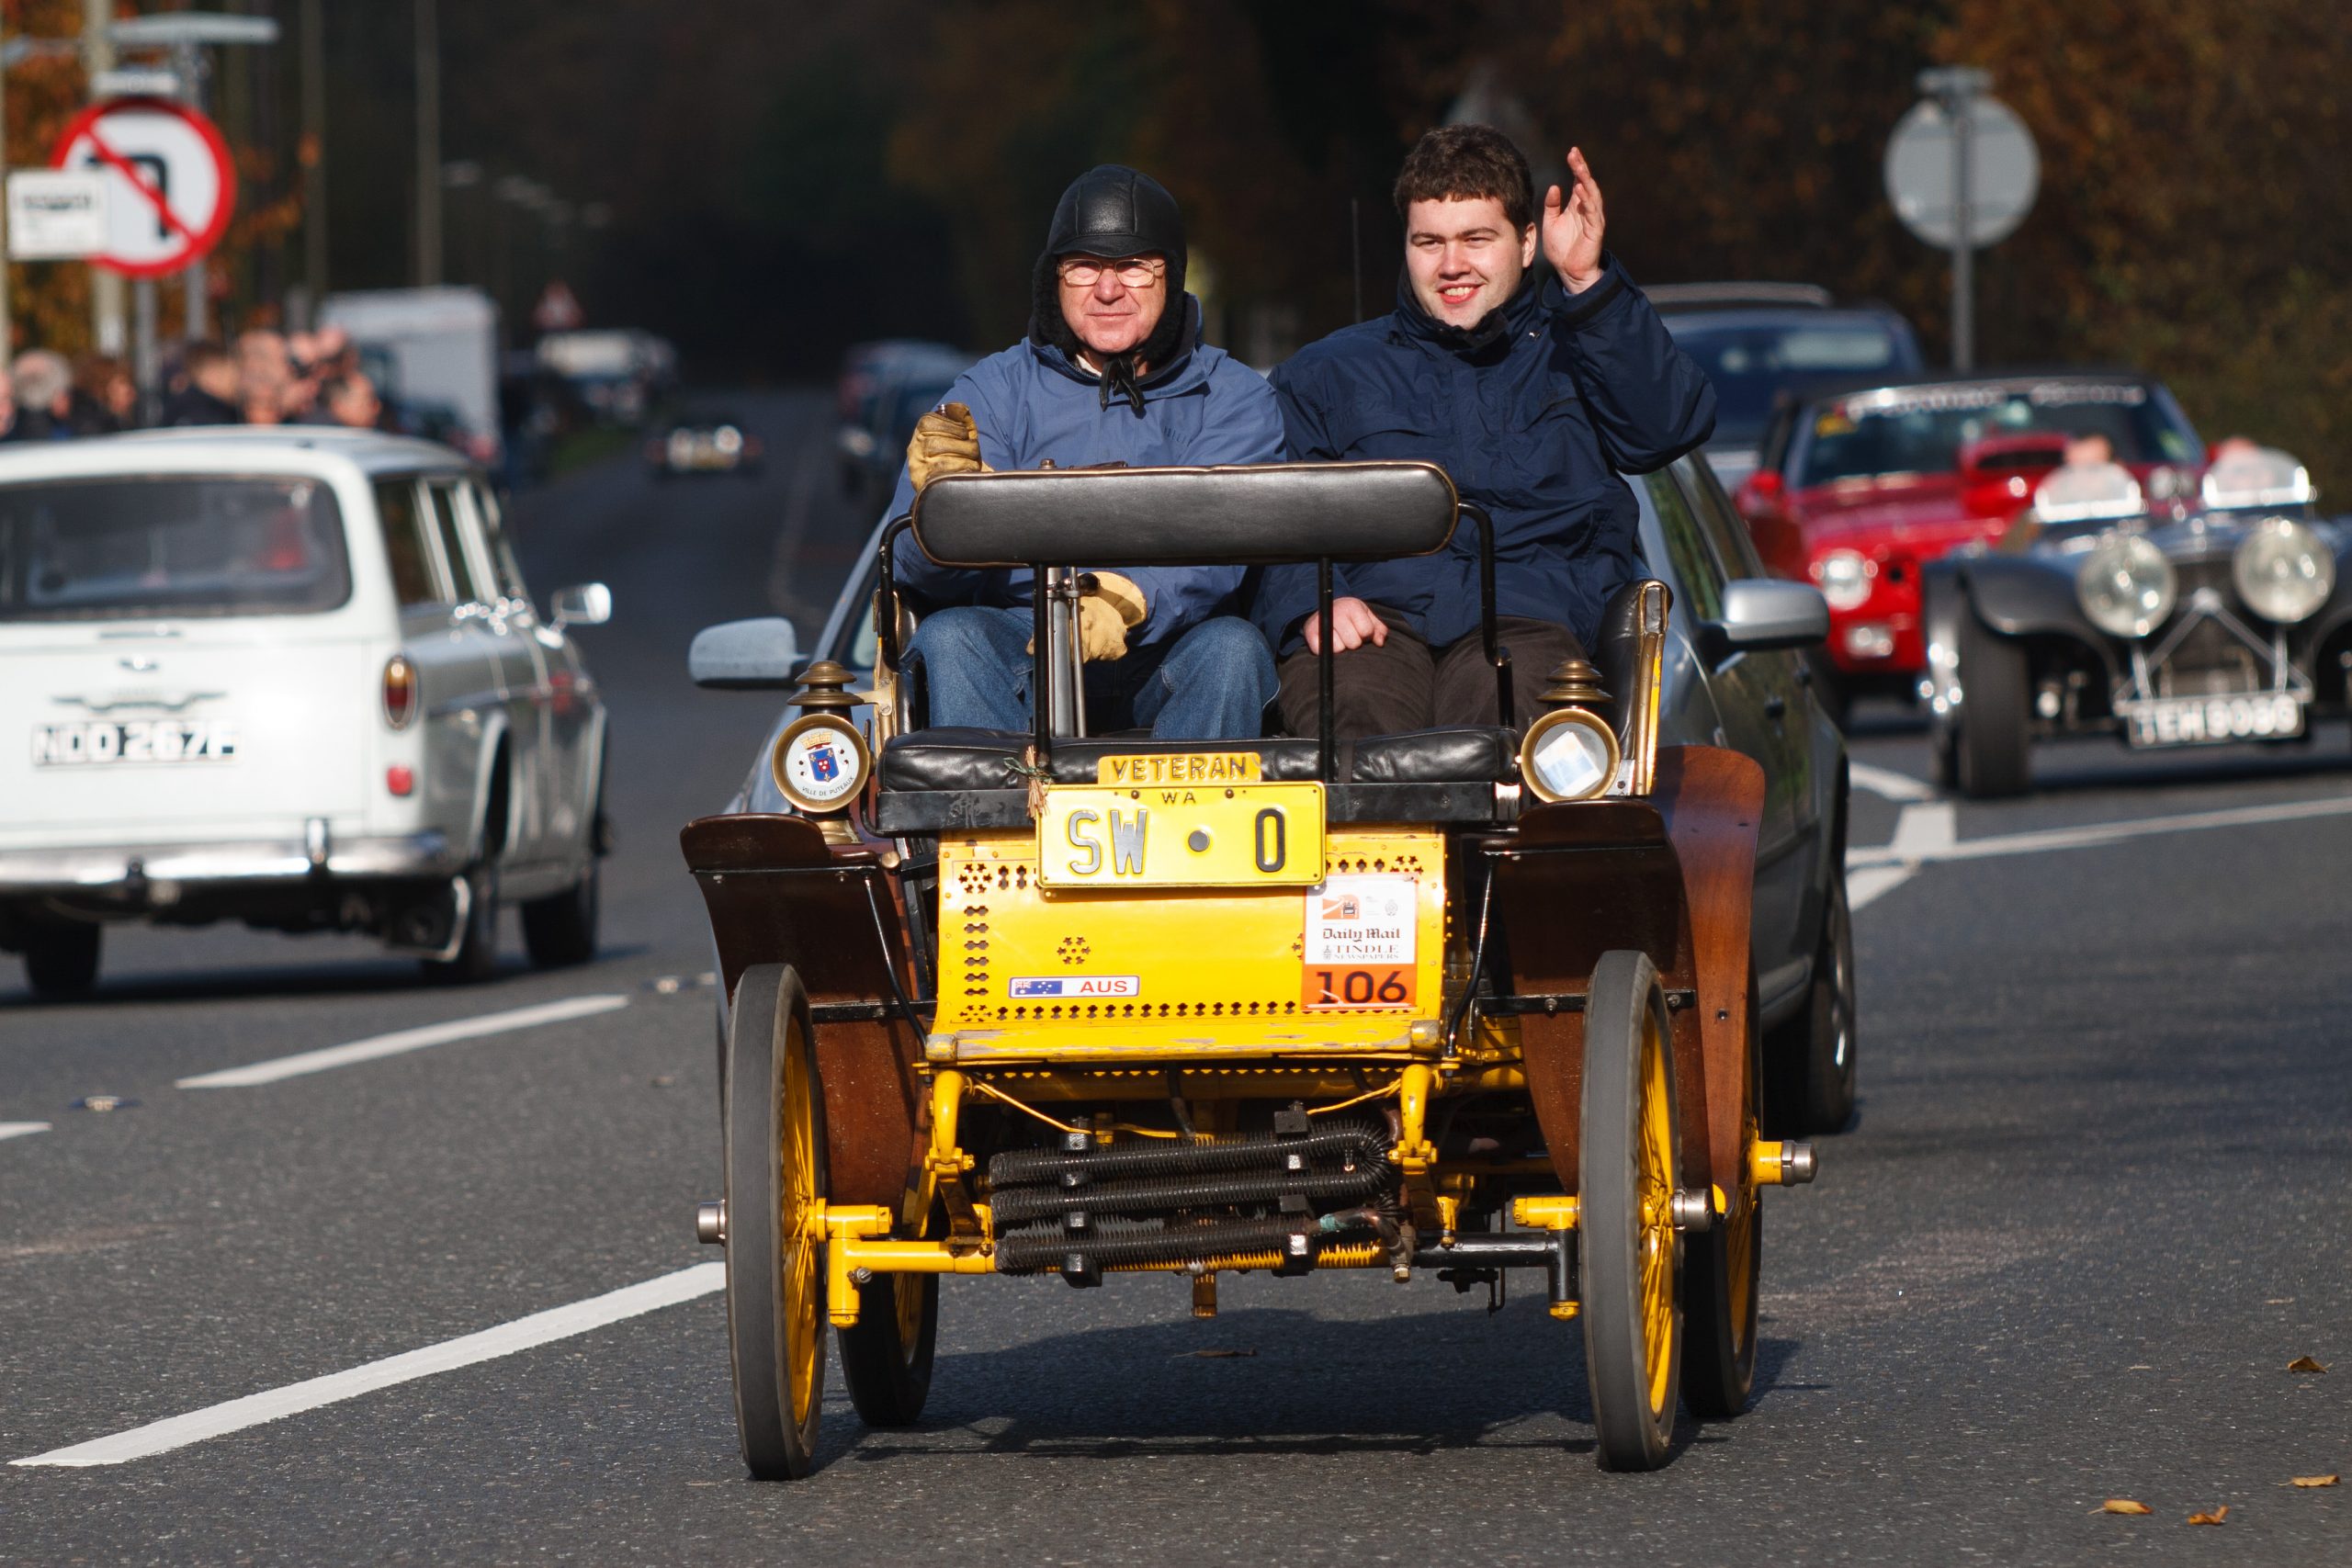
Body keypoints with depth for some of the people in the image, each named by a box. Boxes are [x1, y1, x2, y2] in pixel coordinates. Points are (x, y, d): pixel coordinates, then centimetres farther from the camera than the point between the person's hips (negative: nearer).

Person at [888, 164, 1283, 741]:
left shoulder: (1231, 396, 8)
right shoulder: (995, 390, 9)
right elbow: (924, 569, -1)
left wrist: (1129, 599, -34)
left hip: (1168, 652, -1)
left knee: (1231, 647, -32)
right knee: (949, 637, -29)